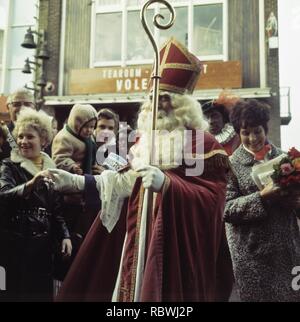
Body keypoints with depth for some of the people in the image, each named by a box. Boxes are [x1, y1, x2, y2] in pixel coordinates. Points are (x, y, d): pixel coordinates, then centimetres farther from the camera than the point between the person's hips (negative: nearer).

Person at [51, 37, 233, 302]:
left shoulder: (202, 142, -7)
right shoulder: (145, 140, 12)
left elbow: (212, 198, -15)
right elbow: (124, 185, 12)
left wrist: (167, 184, -28)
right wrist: (76, 181, 7)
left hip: (175, 245, -6)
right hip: (138, 240, 6)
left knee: (167, 292, -2)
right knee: (135, 289, 11)